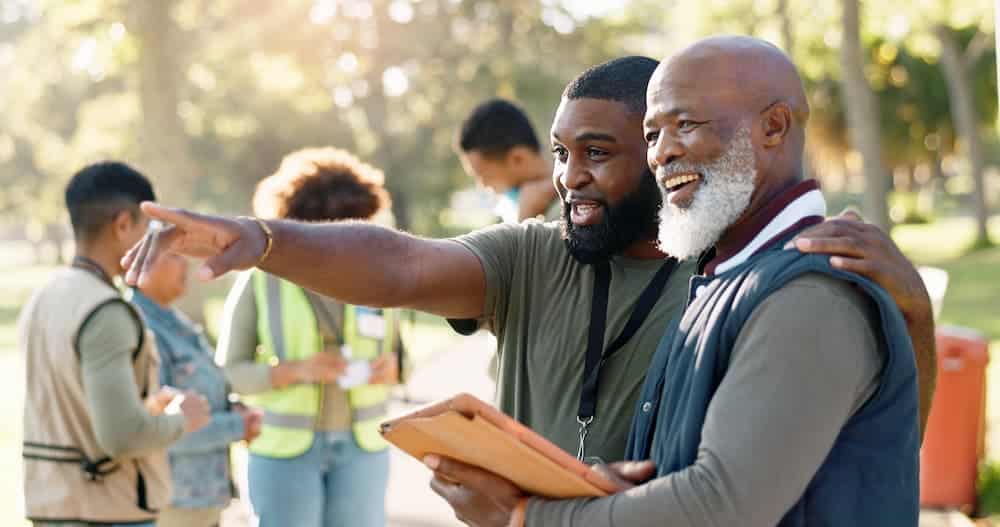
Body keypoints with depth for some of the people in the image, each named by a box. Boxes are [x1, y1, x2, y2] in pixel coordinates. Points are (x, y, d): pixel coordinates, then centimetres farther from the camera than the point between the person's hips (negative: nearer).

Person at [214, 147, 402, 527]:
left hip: (360, 446, 3)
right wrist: (296, 370, -21)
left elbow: (394, 350, 12)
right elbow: (230, 371, -6)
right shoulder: (259, 281, -7)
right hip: (285, 447, -3)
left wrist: (391, 366, -12)